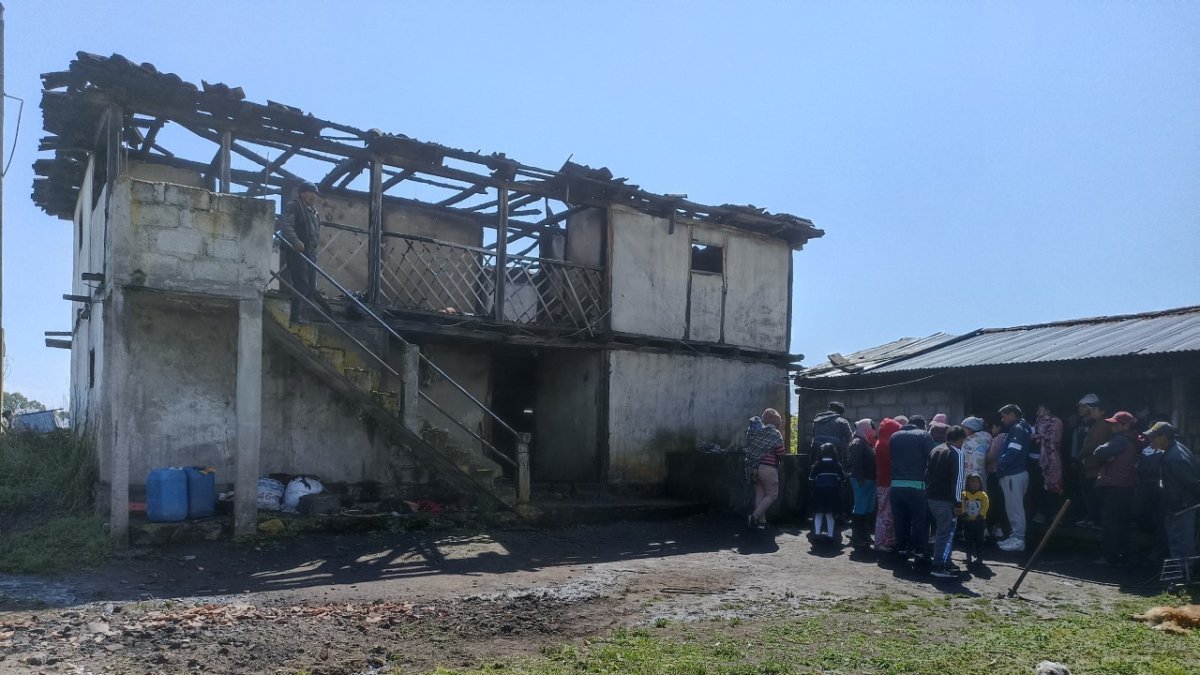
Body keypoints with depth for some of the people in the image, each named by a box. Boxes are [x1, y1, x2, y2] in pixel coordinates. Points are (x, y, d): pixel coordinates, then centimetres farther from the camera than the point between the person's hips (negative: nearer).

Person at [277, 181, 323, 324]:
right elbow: (285, 225, -19)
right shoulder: (293, 206, -4)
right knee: (301, 284, -14)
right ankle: (296, 316, -12)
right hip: (296, 251, -8)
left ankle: (304, 315, 8)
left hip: (310, 252, 9)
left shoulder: (314, 212, 24)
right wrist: (295, 241, -34)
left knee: (311, 286, 4)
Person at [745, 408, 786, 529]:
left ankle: (761, 522, 12)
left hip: (752, 467, 6)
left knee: (759, 494, 12)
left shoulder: (752, 429, 5)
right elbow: (780, 454, -6)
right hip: (767, 468, -6)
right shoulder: (775, 434, -10)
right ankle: (754, 517, -6)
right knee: (772, 495, 4)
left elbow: (748, 445, 8)